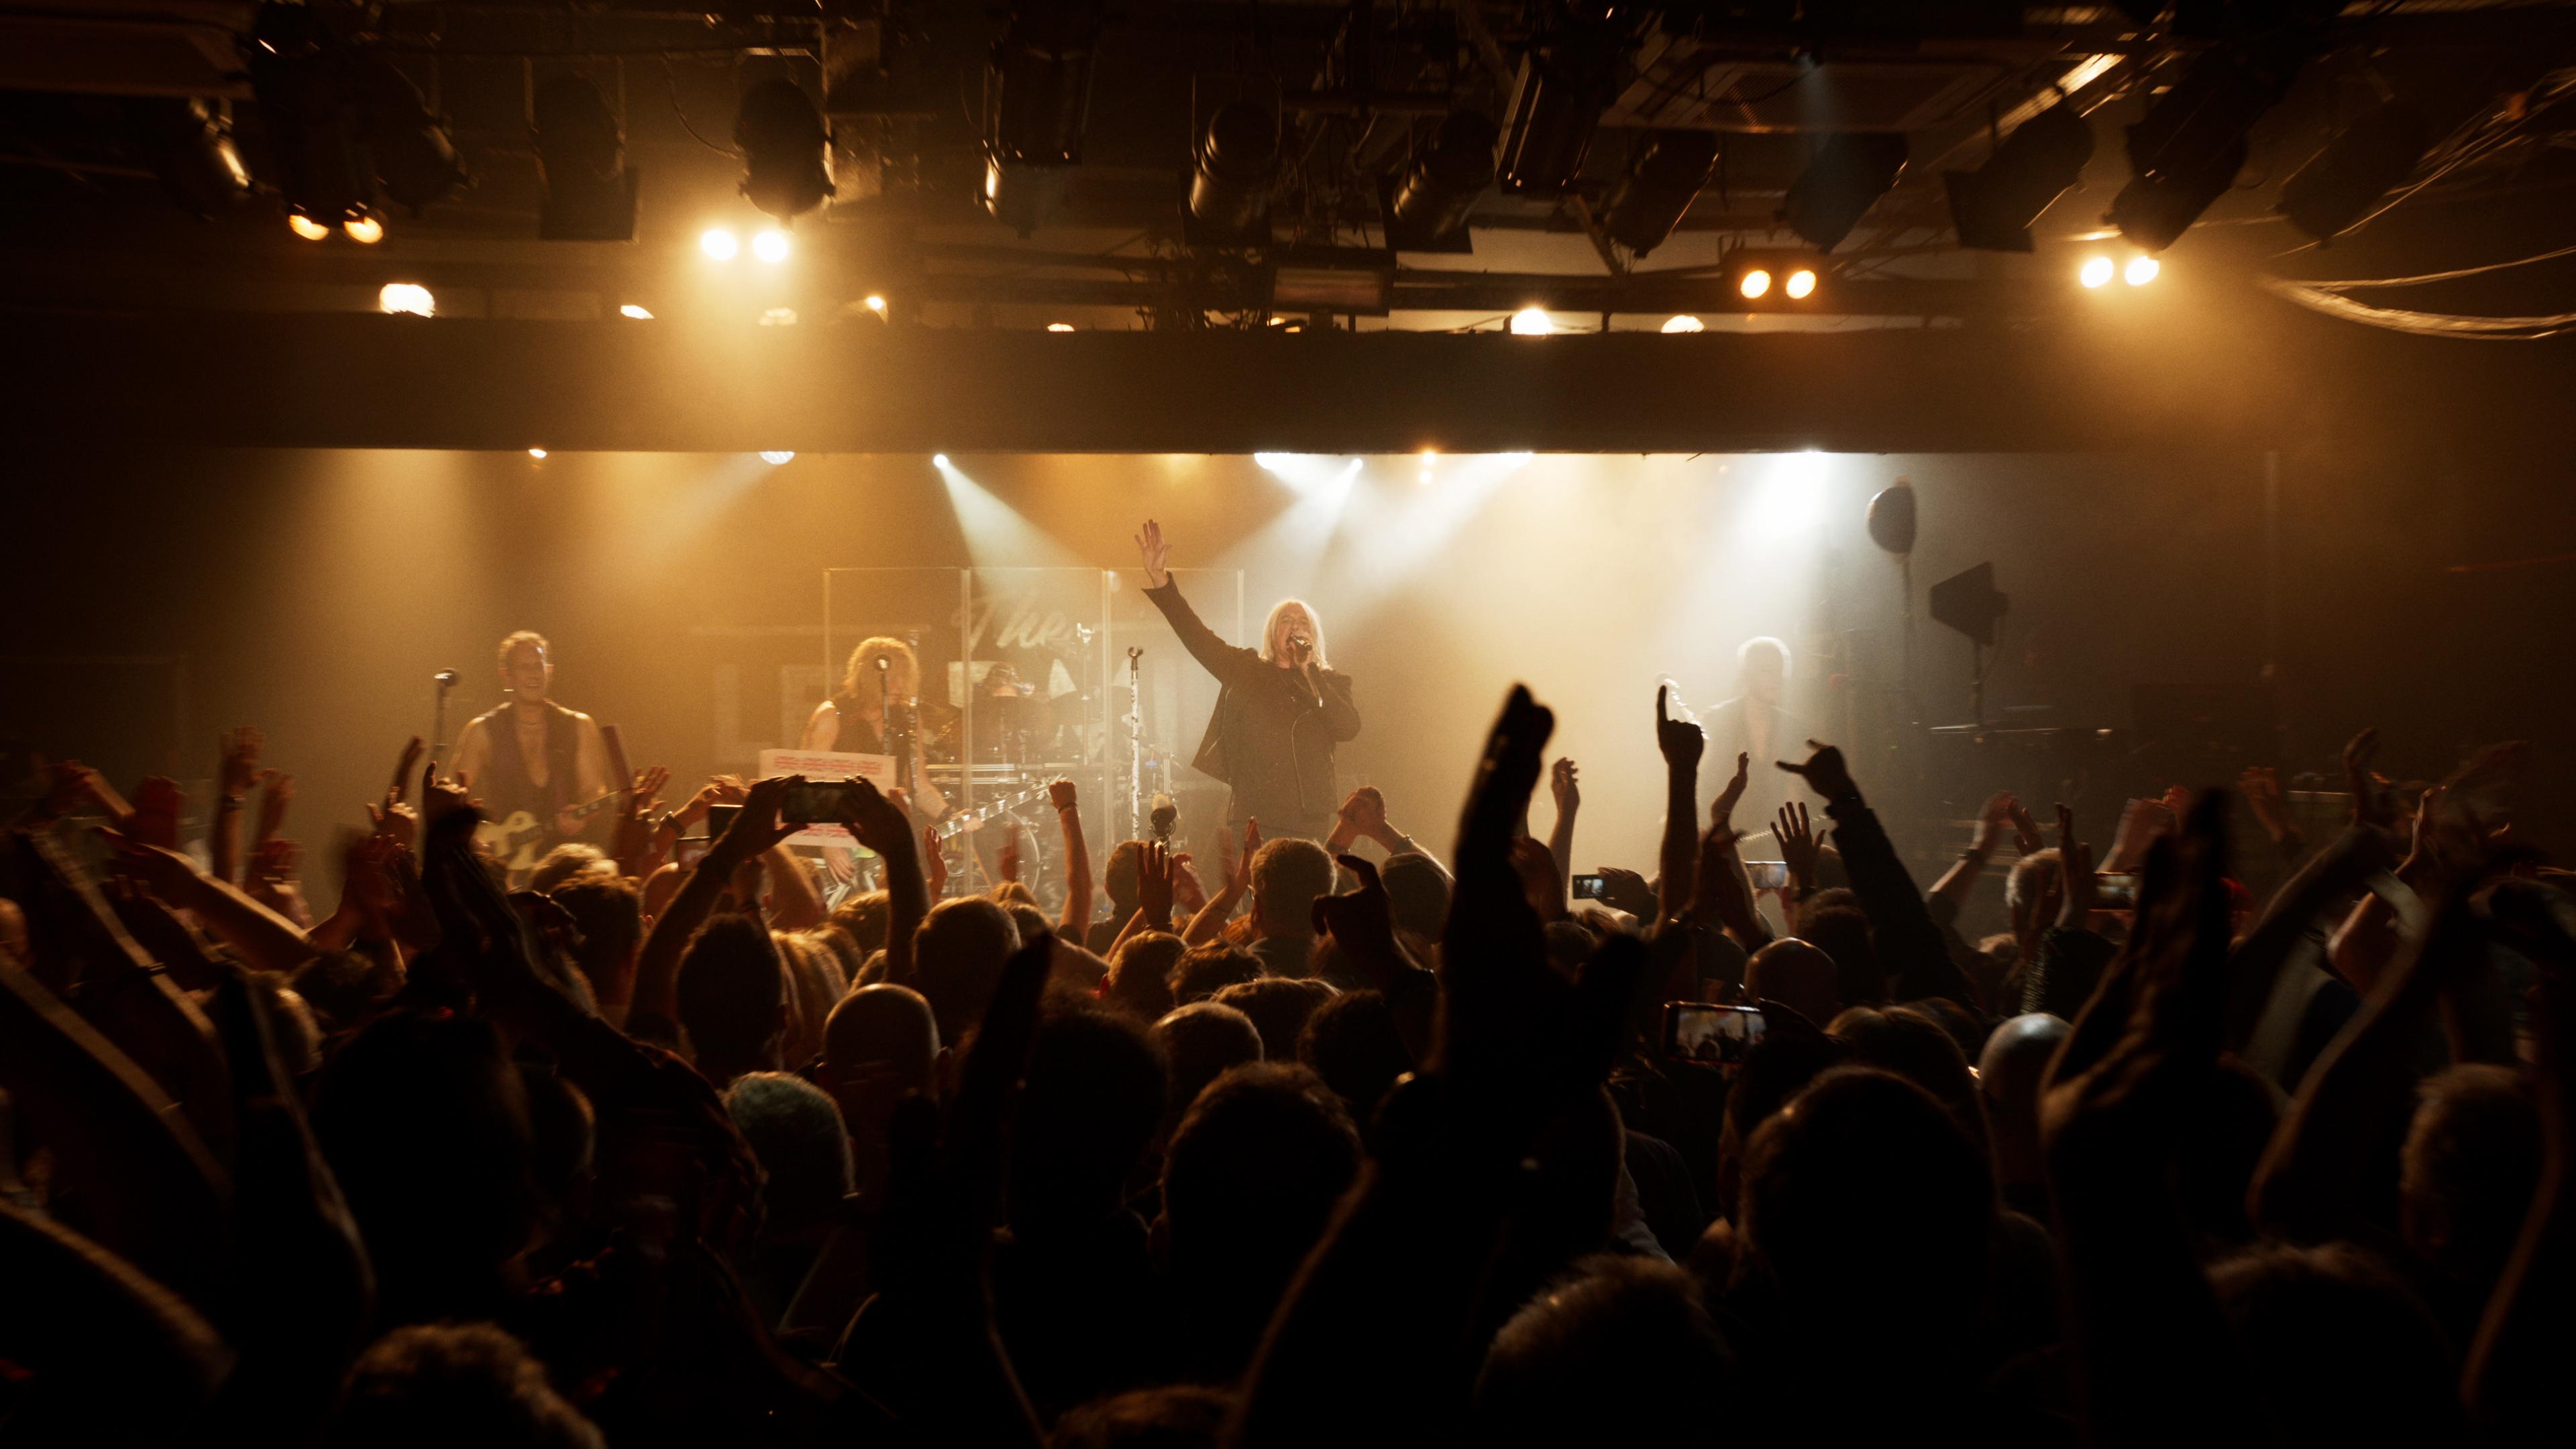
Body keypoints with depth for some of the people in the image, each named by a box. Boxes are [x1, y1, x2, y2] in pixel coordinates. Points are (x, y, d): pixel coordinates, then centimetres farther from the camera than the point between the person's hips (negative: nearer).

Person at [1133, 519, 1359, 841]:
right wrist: (1159, 580, -7)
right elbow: (1196, 633, 4)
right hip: (1254, 817, 0)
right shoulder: (1245, 670, 12)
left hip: (1311, 822, 0)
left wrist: (1309, 672, -6)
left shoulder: (1331, 681, 12)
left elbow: (1349, 729, -5)